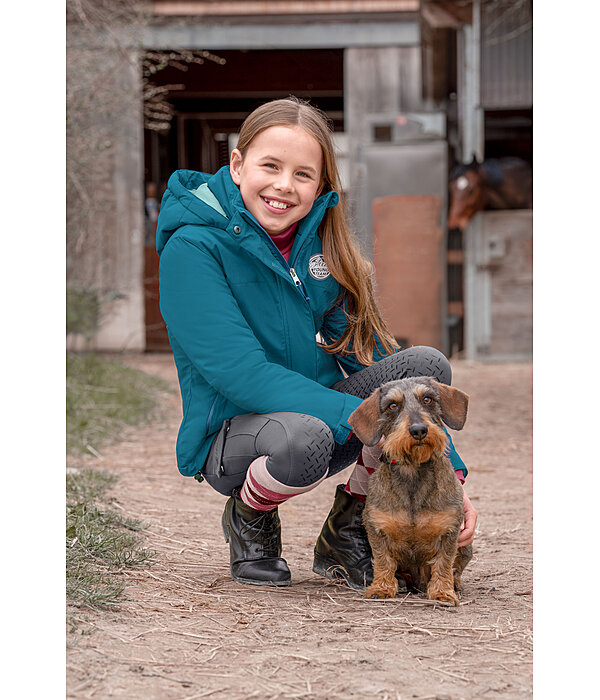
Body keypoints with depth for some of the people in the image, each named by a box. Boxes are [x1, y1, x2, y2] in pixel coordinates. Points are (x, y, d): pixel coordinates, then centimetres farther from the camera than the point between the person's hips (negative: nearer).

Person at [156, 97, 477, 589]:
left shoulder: (322, 244, 3)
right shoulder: (191, 248, -14)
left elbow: (372, 355, -1)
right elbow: (241, 374, -23)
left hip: (319, 415, 6)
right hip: (231, 435, -6)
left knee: (426, 365, -18)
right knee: (303, 438, -39)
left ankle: (347, 531, -1)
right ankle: (249, 517, -3)